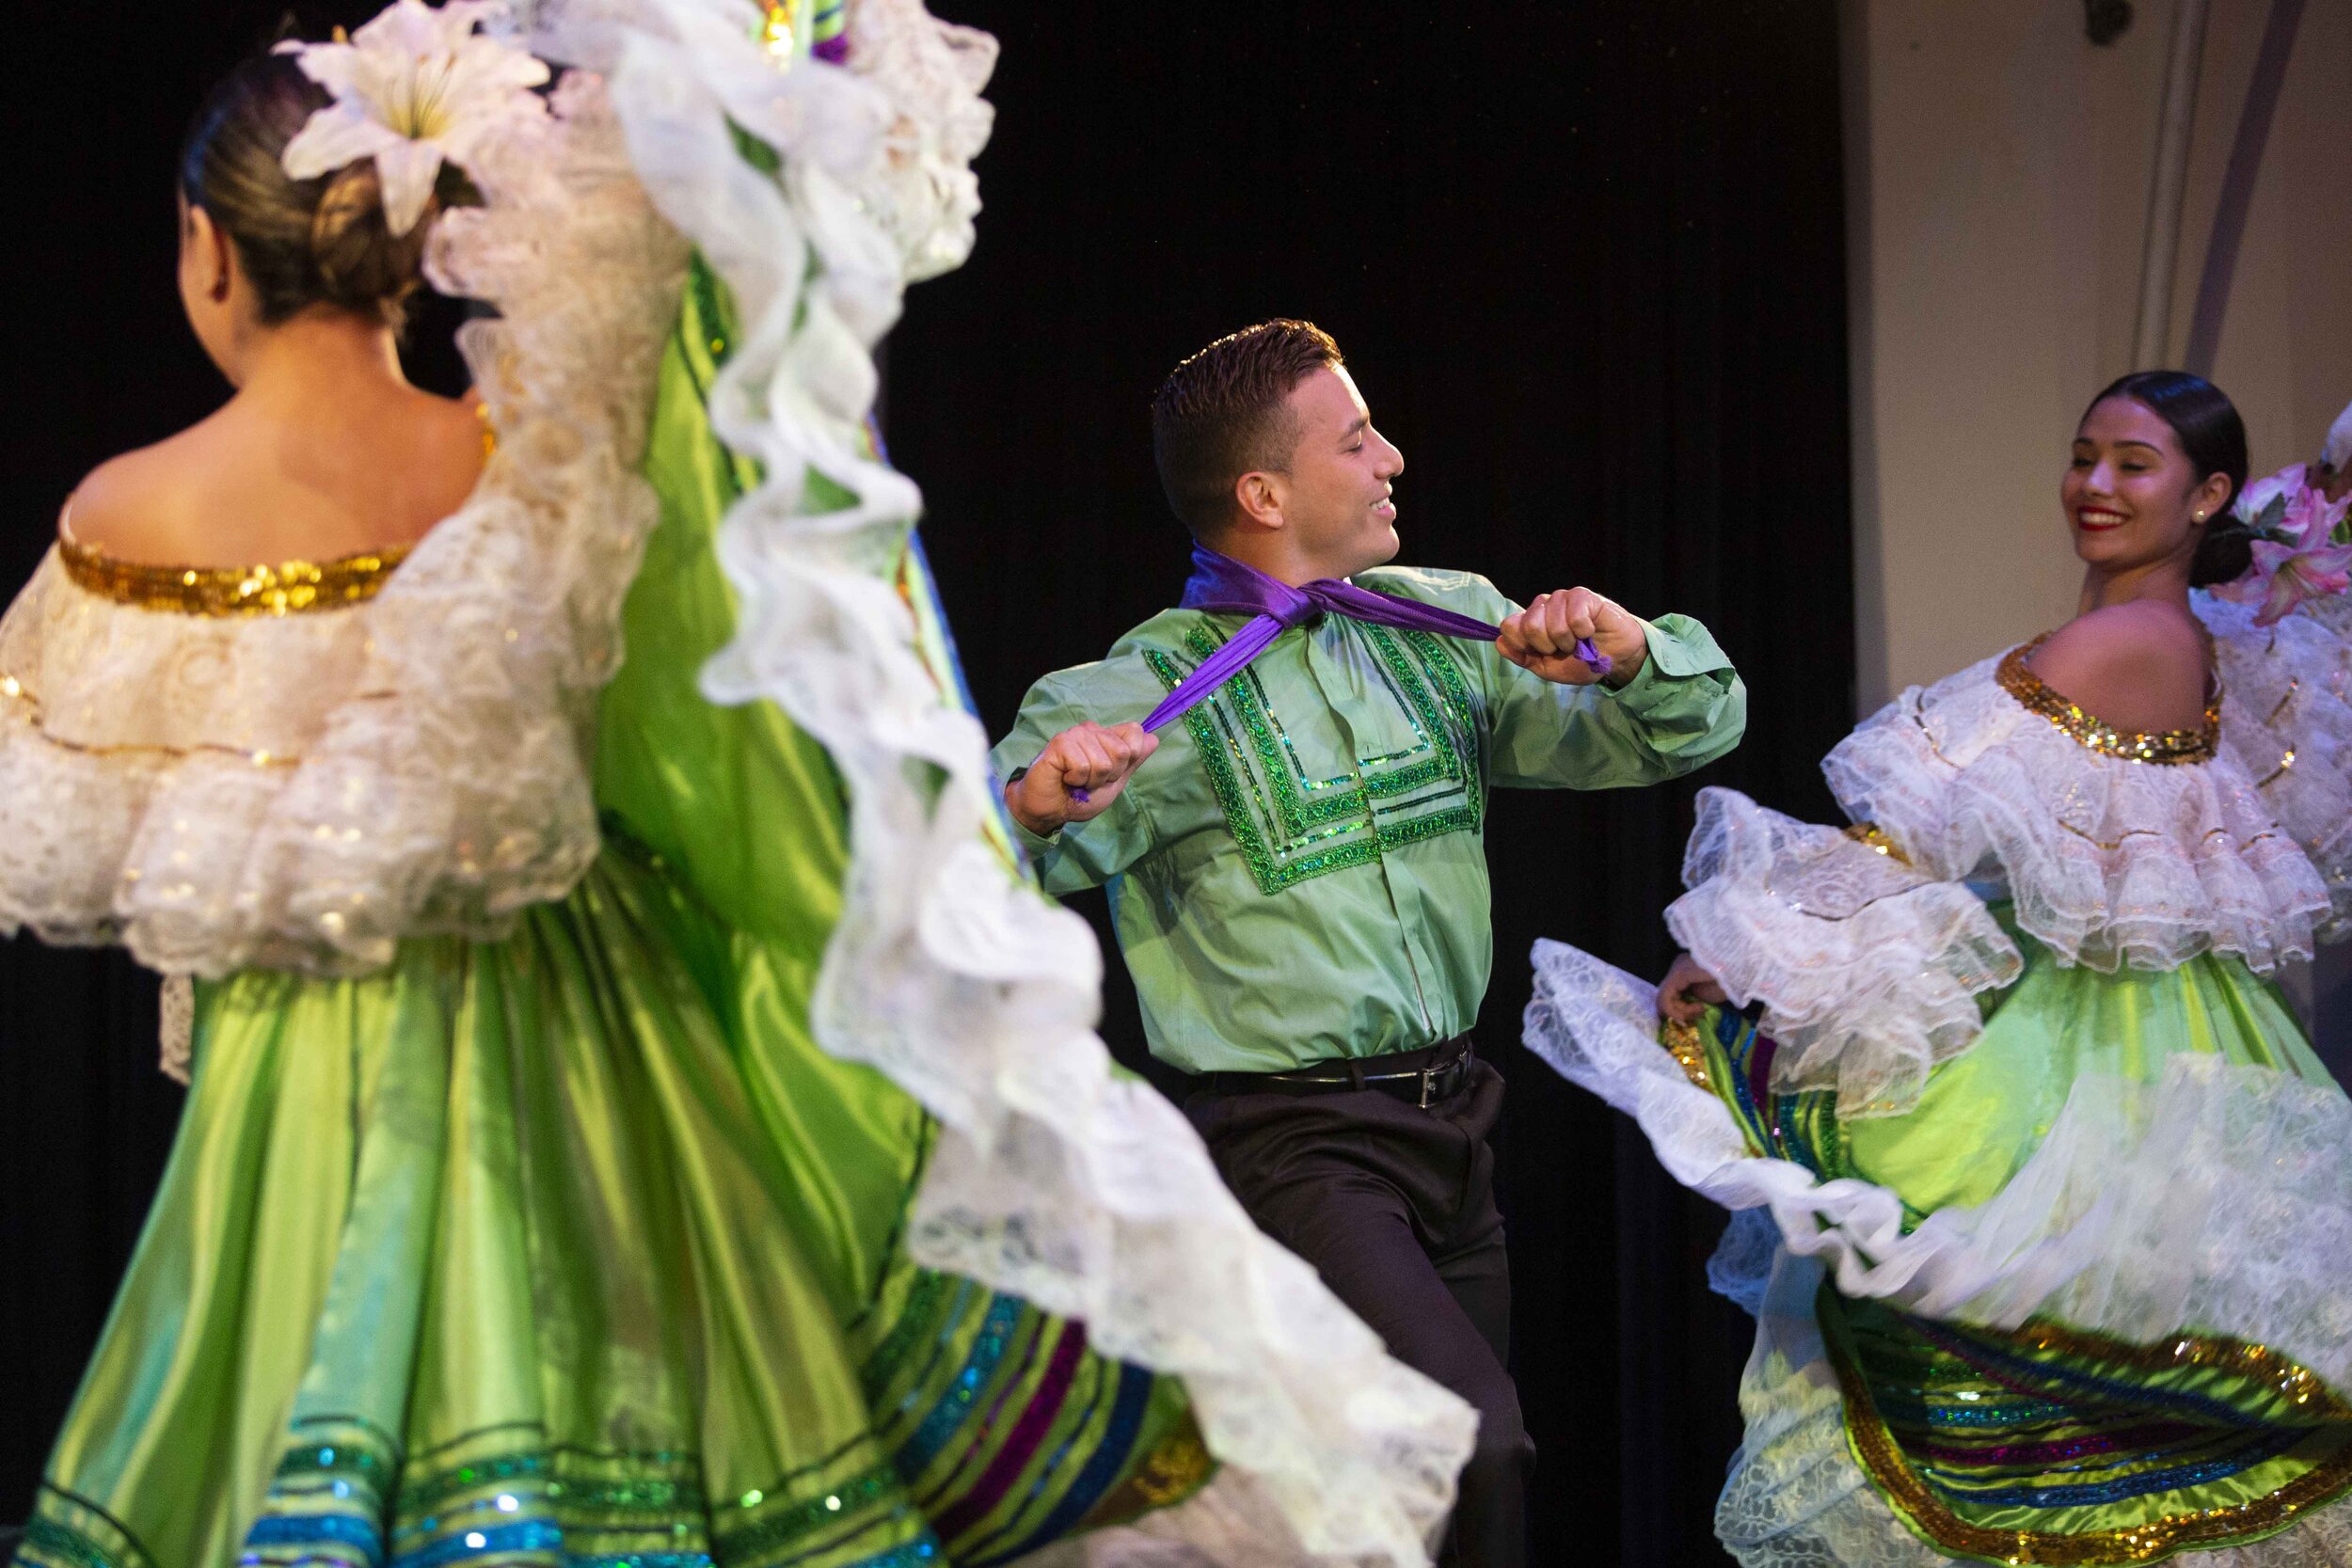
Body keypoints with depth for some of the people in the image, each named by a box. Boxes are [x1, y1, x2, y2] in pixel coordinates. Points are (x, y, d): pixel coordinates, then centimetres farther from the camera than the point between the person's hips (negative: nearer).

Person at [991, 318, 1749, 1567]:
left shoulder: (1449, 629, 9)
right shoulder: (1146, 694, -9)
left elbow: (1697, 722, 13)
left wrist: (1625, 650, -8)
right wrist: (1035, 803, -39)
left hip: (1452, 1121, 7)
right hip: (1288, 1139, -7)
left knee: (1472, 1453, 15)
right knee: (1474, 1451, -25)